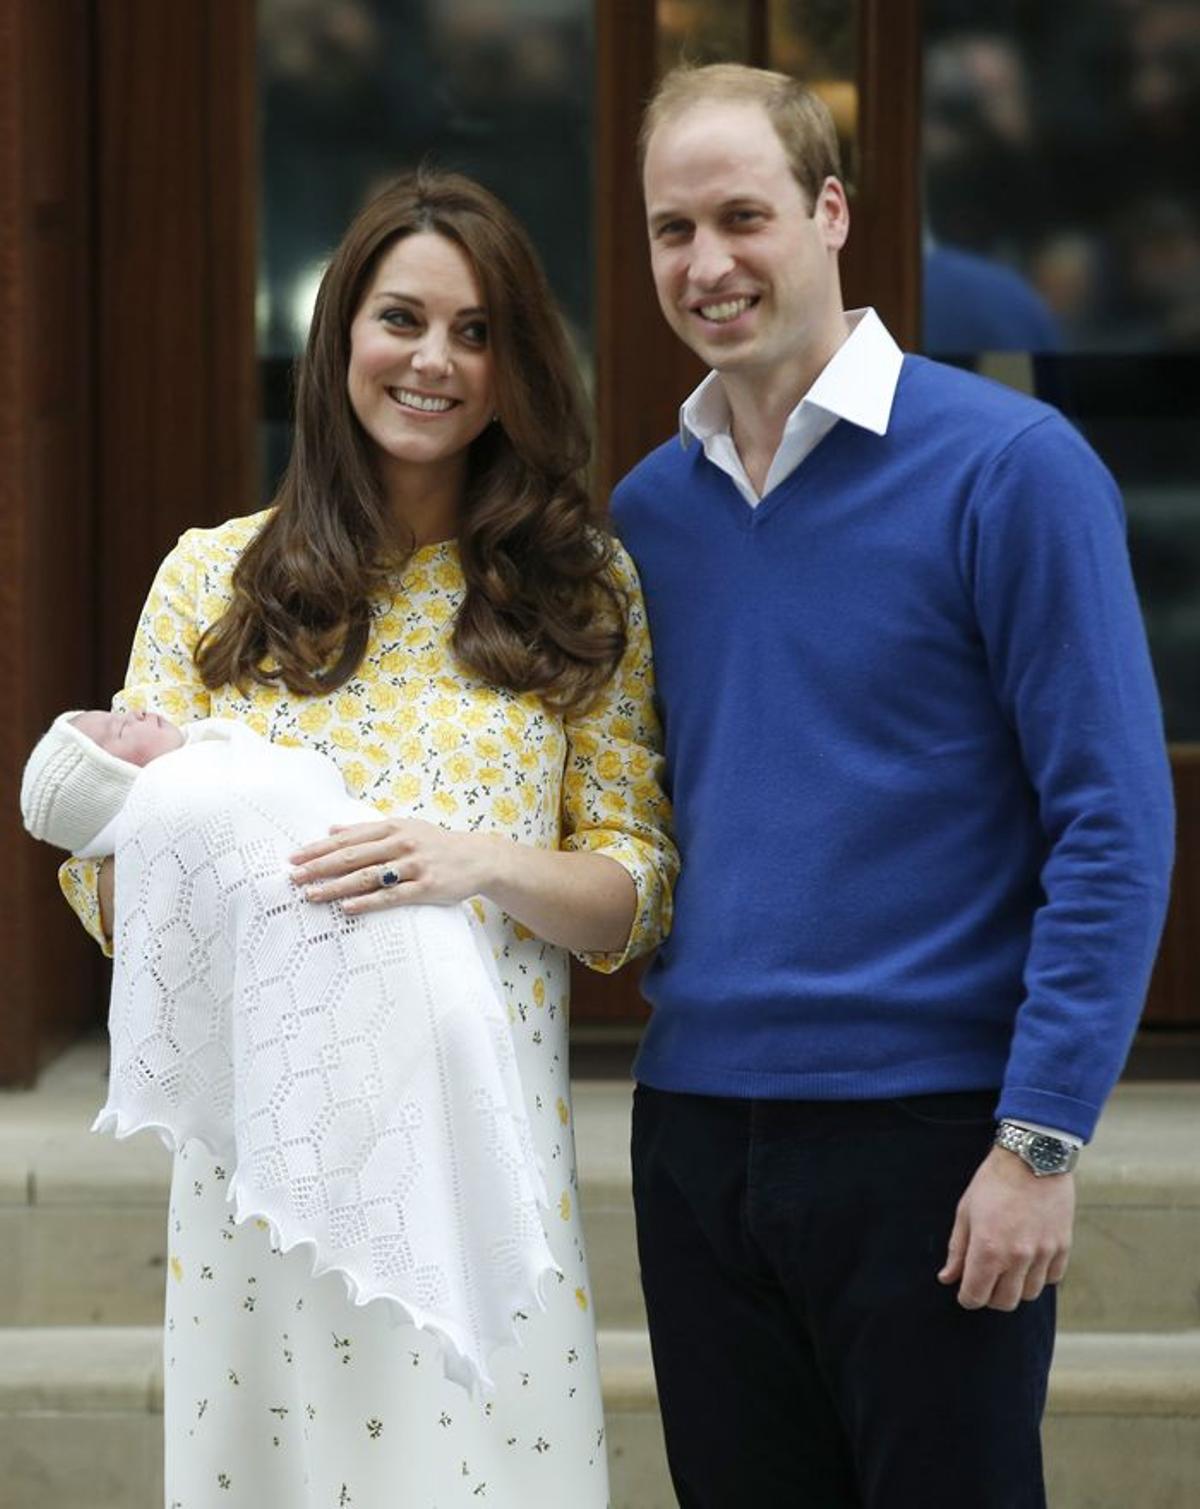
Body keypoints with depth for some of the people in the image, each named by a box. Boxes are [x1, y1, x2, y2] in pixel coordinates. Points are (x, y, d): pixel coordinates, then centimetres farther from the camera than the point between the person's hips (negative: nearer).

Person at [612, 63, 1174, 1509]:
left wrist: (1040, 1142, -14)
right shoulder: (645, 509, 10)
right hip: (695, 1133, 5)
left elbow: (1112, 829, -10)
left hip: (926, 1131, -5)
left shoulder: (1007, 467, -7)